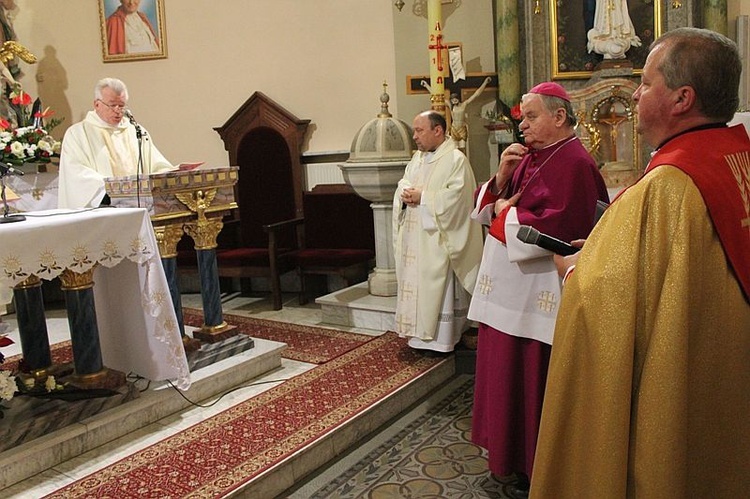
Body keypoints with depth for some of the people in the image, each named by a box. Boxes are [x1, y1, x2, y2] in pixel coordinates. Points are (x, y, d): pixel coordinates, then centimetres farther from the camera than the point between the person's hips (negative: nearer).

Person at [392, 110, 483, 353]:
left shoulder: (456, 159, -10)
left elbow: (455, 196, -20)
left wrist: (422, 197, -18)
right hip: (414, 238, 8)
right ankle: (420, 335, 21)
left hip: (437, 239, -8)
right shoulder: (417, 158, 15)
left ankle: (441, 339, 7)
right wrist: (405, 194, -7)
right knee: (415, 283, 11)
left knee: (438, 286, -3)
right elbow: (403, 184, 16)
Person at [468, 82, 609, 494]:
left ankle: (536, 468, 21)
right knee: (506, 377, 18)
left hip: (537, 296, -9)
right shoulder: (529, 157, 12)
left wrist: (506, 214, -12)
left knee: (533, 384, 3)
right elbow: (485, 210, 12)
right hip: (507, 290, 9)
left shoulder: (574, 163, -15)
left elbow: (558, 228, -27)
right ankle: (510, 453, 35)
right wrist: (501, 177, -7)